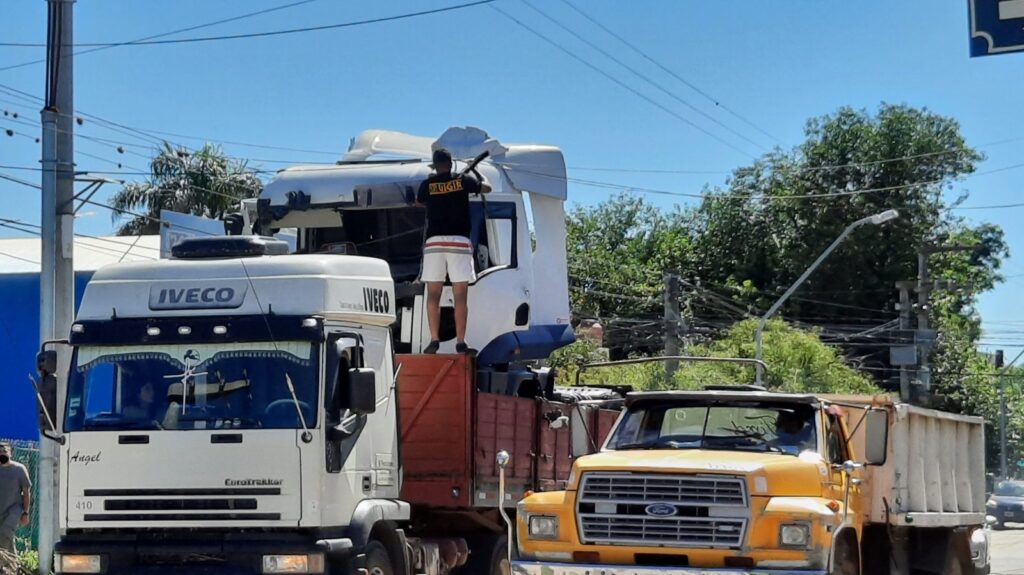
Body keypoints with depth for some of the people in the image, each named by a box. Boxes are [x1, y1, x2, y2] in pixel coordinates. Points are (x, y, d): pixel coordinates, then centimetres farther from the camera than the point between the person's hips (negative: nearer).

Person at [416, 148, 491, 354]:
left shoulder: (428, 185, 5)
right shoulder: (462, 180, 4)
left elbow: (419, 200, 27)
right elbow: (486, 188, 20)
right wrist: (480, 177, 40)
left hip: (434, 242, 1)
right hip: (459, 242, -1)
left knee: (433, 295, 6)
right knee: (460, 296, 0)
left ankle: (434, 339, -1)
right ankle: (460, 342, -4)